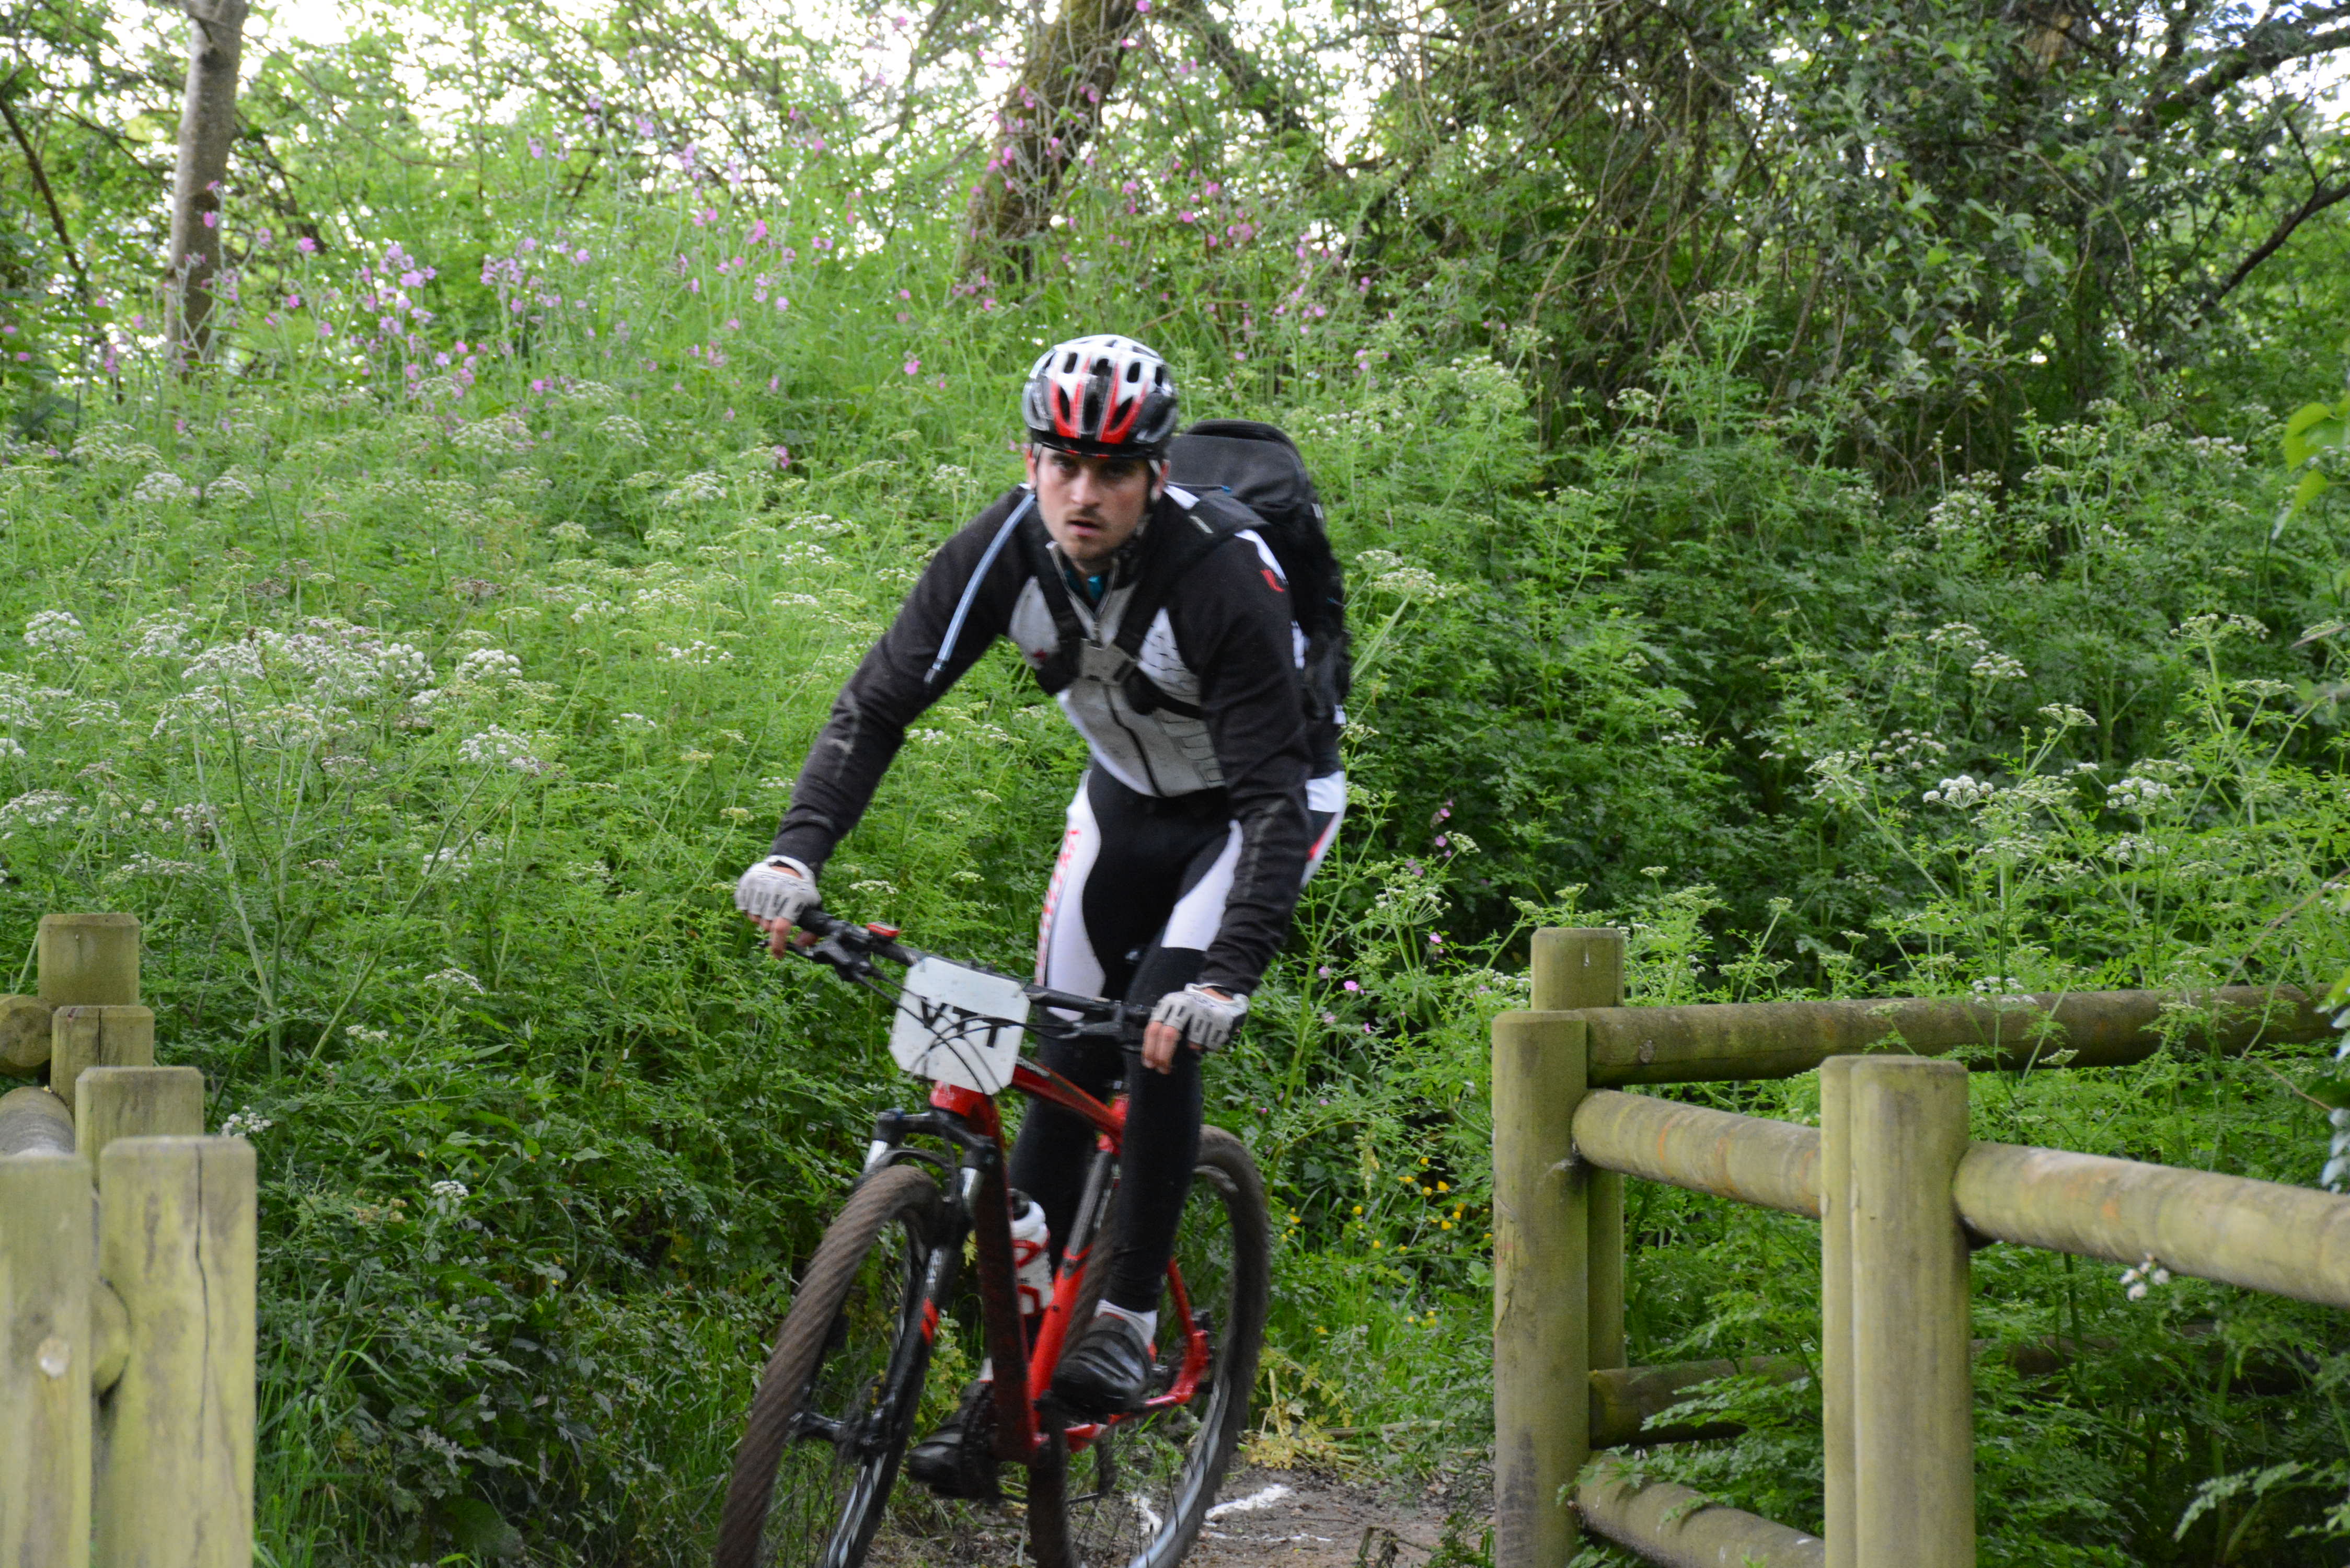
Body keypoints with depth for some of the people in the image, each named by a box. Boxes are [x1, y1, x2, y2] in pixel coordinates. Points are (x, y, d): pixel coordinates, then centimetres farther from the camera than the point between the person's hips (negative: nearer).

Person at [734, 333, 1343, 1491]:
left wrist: (1230, 975, -49)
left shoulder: (1224, 574, -34)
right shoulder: (1007, 549, -21)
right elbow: (879, 703, -19)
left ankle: (1127, 1328, -7)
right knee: (1066, 1066, -1)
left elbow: (1275, 797, -37)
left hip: (1254, 807, -4)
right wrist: (797, 851, -35)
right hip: (1126, 799, 5)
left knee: (1161, 1041, -22)